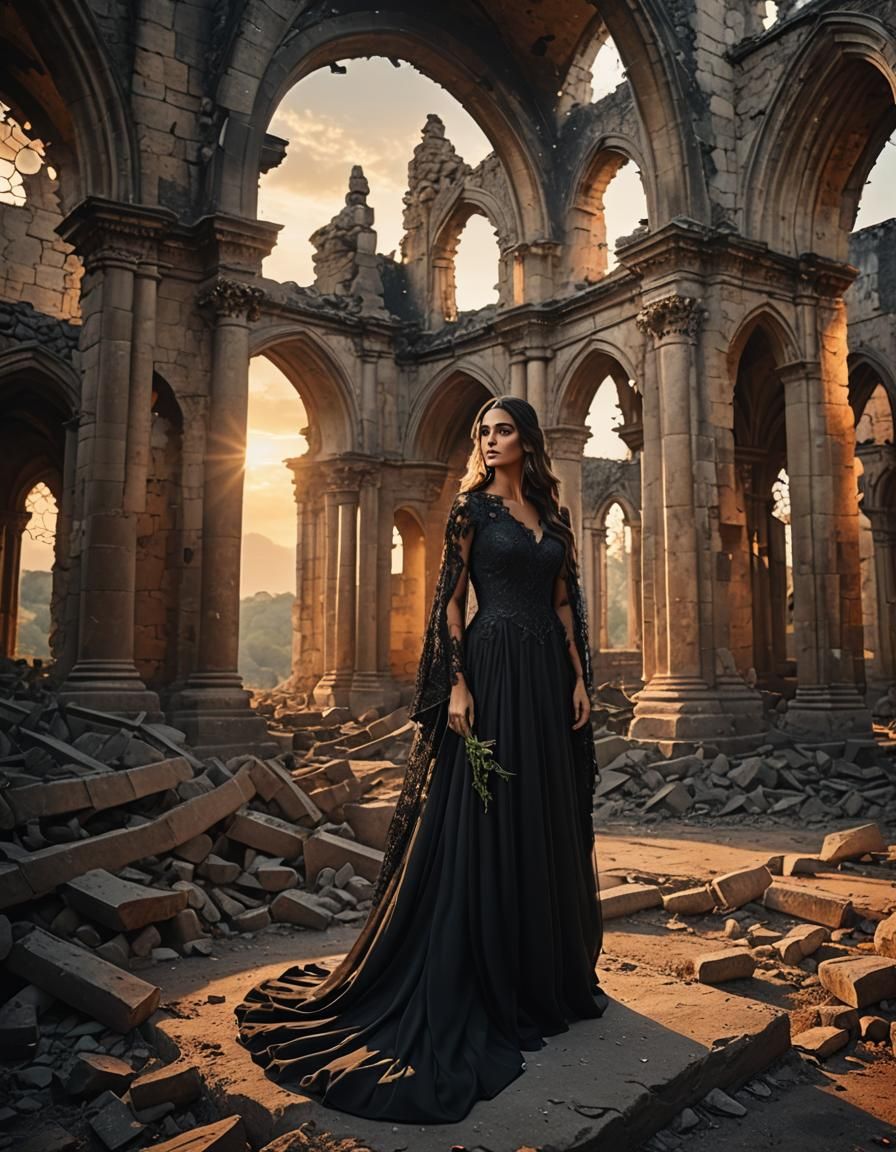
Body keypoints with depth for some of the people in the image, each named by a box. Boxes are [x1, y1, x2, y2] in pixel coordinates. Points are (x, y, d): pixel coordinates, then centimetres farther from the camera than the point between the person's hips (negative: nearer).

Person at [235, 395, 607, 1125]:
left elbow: (565, 604, 14)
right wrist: (457, 684, -16)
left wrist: (579, 678, 7)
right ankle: (482, 982, 10)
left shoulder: (554, 516, 14)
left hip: (548, 673, 6)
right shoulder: (472, 508, -1)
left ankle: (550, 975, 26)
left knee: (549, 826, 12)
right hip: (493, 668, -6)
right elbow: (451, 600, -6)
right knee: (484, 824, -3)